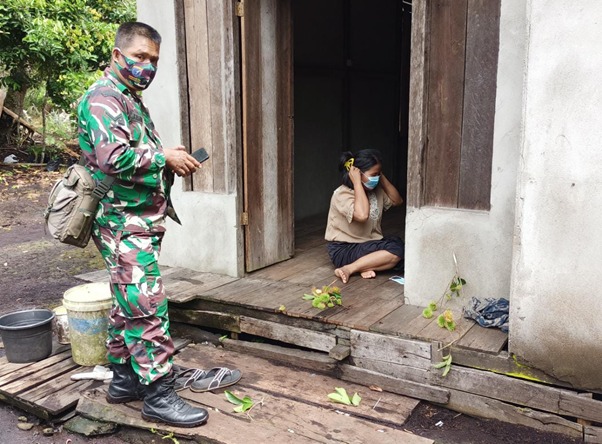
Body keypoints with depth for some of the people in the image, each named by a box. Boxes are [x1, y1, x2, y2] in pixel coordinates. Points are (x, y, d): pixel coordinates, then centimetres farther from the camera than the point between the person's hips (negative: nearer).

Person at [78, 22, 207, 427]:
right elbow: (113, 158, -25)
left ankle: (124, 380, 26)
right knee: (148, 309, -8)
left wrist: (171, 162, 9)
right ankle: (158, 395, 1)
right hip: (125, 223, -10)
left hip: (140, 222, 10)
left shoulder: (132, 99, 20)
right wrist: (165, 157, -15)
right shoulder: (103, 97, -11)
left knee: (128, 306, 15)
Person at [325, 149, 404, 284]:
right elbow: (362, 215, -34)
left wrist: (382, 177, 1)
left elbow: (397, 201, 13)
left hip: (369, 244, 8)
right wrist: (357, 182, -26)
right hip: (344, 250, -8)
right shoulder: (342, 194, -18)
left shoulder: (376, 190, 6)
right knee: (396, 249, -26)